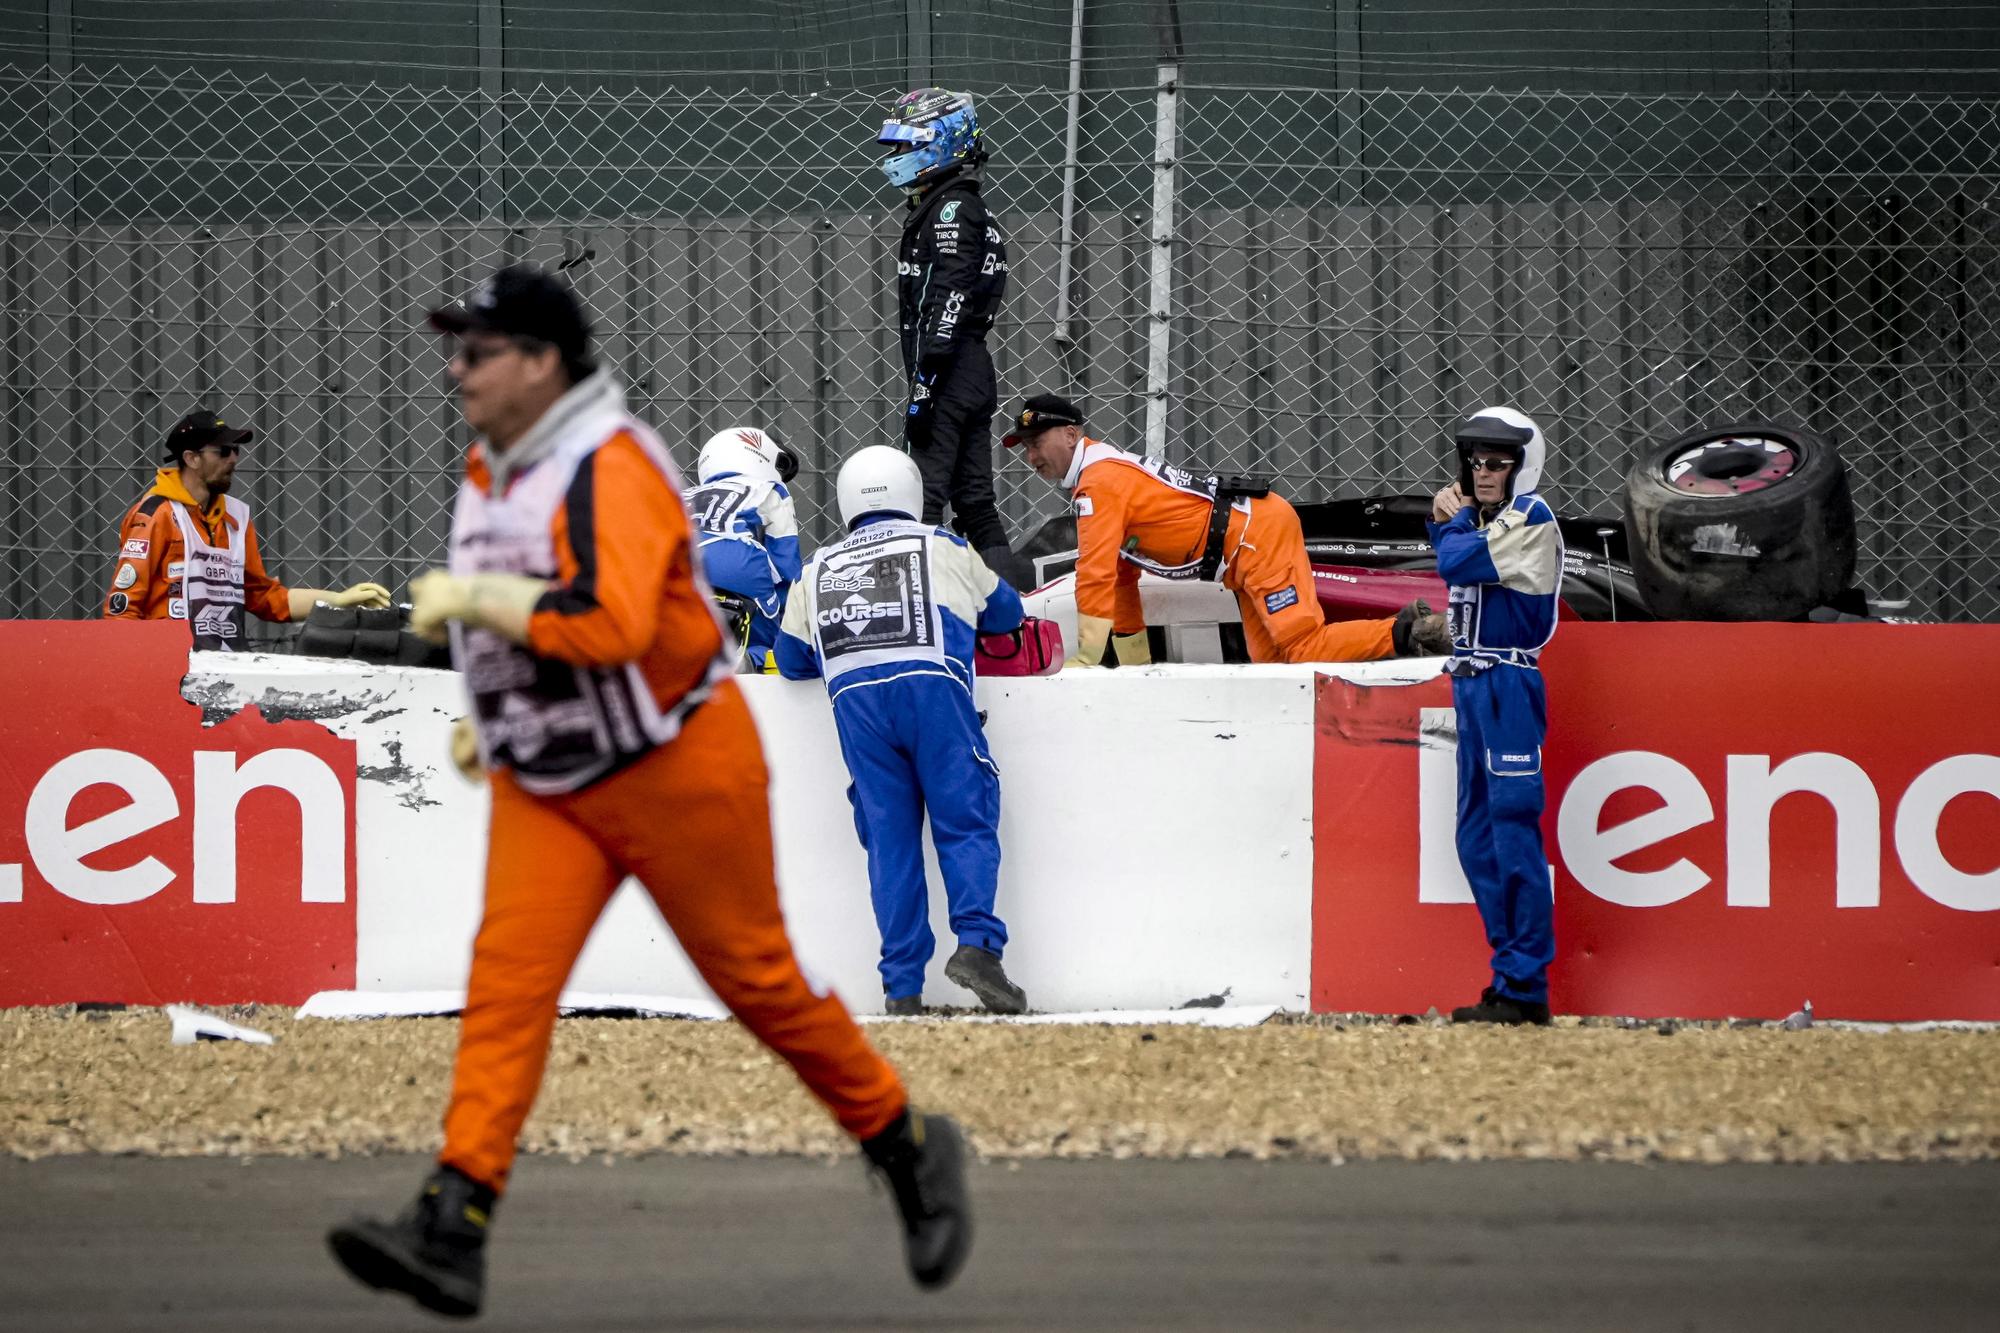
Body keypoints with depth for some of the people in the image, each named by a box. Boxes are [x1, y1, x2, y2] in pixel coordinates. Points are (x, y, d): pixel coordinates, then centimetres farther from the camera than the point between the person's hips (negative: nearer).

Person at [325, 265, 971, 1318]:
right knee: (505, 981, -10)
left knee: (758, 981, 4)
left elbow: (611, 624, -34)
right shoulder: (488, 470, 8)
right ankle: (450, 1234, -19)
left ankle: (908, 1149, 26)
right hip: (541, 786, 7)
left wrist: (473, 598, -27)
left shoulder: (611, 468, -21)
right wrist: (494, 712, 19)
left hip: (675, 772, -7)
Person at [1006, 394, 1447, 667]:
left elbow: (1097, 574, -20)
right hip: (1248, 543, 10)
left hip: (1257, 533, -10)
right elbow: (1121, 577, 25)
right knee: (1271, 661, 5)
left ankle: (1408, 632, -11)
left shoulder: (1099, 482, -13)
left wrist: (1084, 660, -18)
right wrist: (1135, 668, 24)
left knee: (1304, 648, -18)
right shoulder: (1107, 474, 20)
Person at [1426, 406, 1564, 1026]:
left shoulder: (1530, 518, -11)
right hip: (1471, 684, 10)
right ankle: (1512, 973, 16)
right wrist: (1448, 521, 1)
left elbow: (1456, 562, -18)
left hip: (1508, 686, -10)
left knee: (1512, 831, -12)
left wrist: (1456, 524, 1)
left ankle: (1524, 988, -13)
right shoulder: (1486, 518, 18)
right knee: (1477, 838, 11)